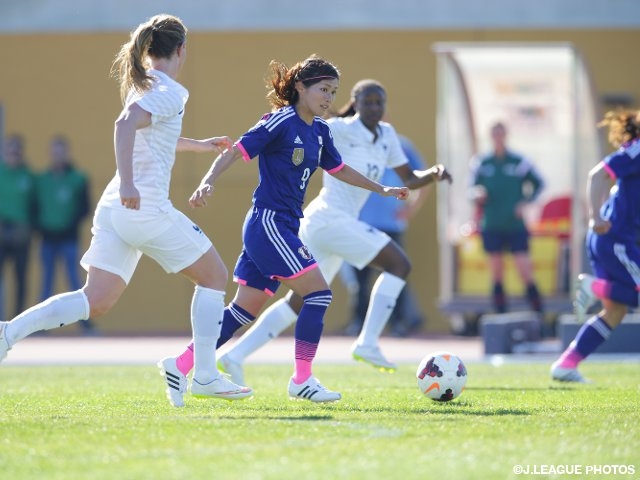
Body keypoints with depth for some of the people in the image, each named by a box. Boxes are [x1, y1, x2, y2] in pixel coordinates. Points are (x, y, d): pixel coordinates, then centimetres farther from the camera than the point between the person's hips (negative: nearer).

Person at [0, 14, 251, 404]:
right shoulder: (169, 92, -10)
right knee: (214, 275, 9)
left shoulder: (142, 85, 18)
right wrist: (127, 182, -35)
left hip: (115, 208, 8)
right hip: (148, 209, -8)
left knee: (95, 302, 3)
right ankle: (205, 376, 7)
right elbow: (125, 125, -28)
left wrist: (199, 145, 47)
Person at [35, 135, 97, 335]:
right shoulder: (41, 180, 7)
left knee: (74, 278, -8)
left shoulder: (78, 179, 1)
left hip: (68, 238, -3)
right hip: (48, 237, 3)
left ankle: (84, 321, -7)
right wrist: (40, 226, -5)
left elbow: (84, 208, 1)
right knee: (47, 281, 5)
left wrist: (70, 224, -12)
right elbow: (36, 207, 10)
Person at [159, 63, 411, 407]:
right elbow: (235, 152, -15)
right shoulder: (281, 123, -12)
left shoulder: (320, 131, 13)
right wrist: (207, 183, -29)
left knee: (246, 308, 9)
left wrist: (383, 190, 34)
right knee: (318, 292, -11)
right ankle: (301, 380, -7)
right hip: (268, 221, -9)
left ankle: (182, 364, 12)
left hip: (284, 227, 9)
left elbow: (338, 170, 29)